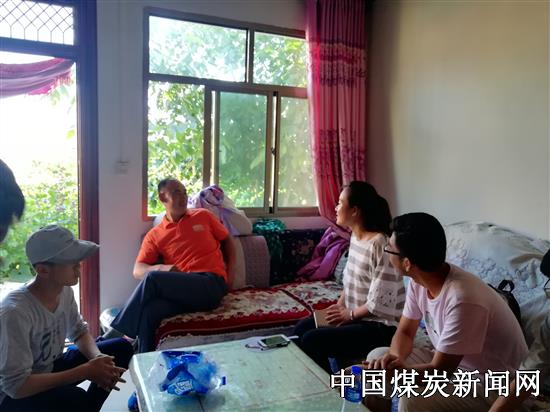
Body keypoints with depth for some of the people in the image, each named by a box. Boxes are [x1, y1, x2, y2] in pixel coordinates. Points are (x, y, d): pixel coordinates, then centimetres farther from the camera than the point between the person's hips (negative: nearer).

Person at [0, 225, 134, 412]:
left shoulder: (64, 291, -10)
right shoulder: (15, 312, -32)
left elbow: (79, 332, 5)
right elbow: (16, 385, -32)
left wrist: (98, 358, -16)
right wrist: (86, 371, -29)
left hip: (50, 368, 7)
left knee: (122, 348, 0)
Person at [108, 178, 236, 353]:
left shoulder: (203, 216, 15)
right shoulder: (154, 235, 15)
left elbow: (227, 240, 25)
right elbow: (138, 270, 7)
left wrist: (230, 269, 8)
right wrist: (162, 268, -15)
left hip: (212, 285, -2)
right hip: (182, 290, 2)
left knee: (152, 279, -25)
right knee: (148, 311, -32)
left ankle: (116, 333, -12)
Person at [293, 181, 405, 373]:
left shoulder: (380, 244, -25)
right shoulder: (355, 237, 4)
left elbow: (380, 304, -24)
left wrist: (350, 314, -12)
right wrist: (339, 305, 2)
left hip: (381, 326, -9)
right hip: (355, 315, 9)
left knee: (311, 340, -19)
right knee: (301, 329, 6)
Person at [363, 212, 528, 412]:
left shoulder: (463, 300, -35)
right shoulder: (419, 280, -10)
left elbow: (440, 371, -28)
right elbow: (404, 332, 0)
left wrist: (397, 370, -40)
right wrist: (395, 357, -21)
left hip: (492, 385, -8)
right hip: (447, 361, 8)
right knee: (377, 357, 0)